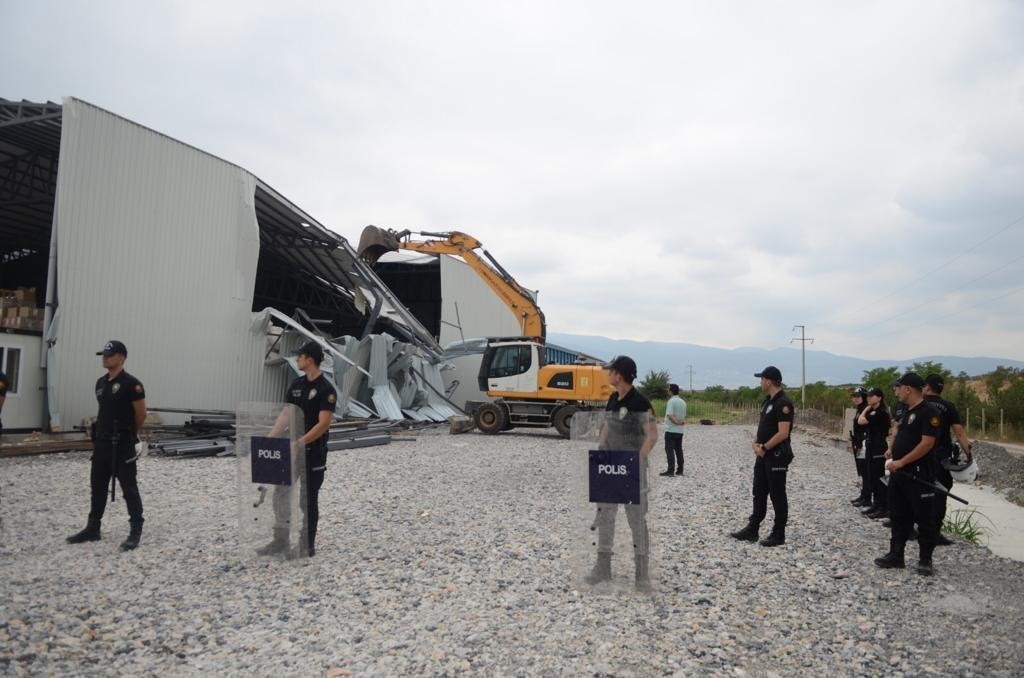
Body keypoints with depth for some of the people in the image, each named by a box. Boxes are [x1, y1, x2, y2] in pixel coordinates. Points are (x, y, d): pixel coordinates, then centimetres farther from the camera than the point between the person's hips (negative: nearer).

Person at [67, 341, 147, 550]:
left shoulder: (131, 384, -14)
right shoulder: (100, 383, 10)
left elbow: (141, 414, -10)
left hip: (122, 446, -8)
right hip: (101, 443, 8)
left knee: (129, 489, -2)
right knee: (98, 487, 16)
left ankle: (136, 531, 4)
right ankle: (92, 528, 27)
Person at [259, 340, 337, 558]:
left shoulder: (326, 390, -16)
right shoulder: (296, 385, 7)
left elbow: (323, 424, -21)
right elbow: (285, 415, 8)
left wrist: (300, 443, -28)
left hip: (313, 454, -7)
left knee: (309, 500, 3)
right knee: (280, 495, 10)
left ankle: (309, 545, 17)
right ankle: (280, 541, 23)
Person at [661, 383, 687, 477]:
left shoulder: (671, 401, -13)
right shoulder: (683, 402, 12)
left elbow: (670, 415, -22)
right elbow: (684, 416, 14)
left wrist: (677, 422, -14)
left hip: (670, 430, -8)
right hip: (680, 430, 8)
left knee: (669, 450, -5)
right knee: (679, 450, 11)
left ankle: (670, 470, -9)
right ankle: (680, 470, 13)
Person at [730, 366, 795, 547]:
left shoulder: (783, 403, -18)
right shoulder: (768, 401, 12)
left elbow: (783, 433, -24)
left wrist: (764, 447, -16)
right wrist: (755, 443, 1)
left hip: (777, 457, -10)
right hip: (763, 455, 10)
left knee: (777, 496, 1)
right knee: (759, 493, 14)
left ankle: (779, 535, 12)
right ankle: (752, 530, 21)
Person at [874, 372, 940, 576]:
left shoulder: (928, 412, -15)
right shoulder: (906, 411, 13)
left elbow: (927, 443, -22)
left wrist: (901, 462, -21)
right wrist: (892, 451, 6)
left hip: (919, 474, -9)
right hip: (898, 473, 9)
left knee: (924, 519, 3)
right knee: (898, 516, 13)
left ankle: (925, 560, 14)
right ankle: (896, 555, 21)